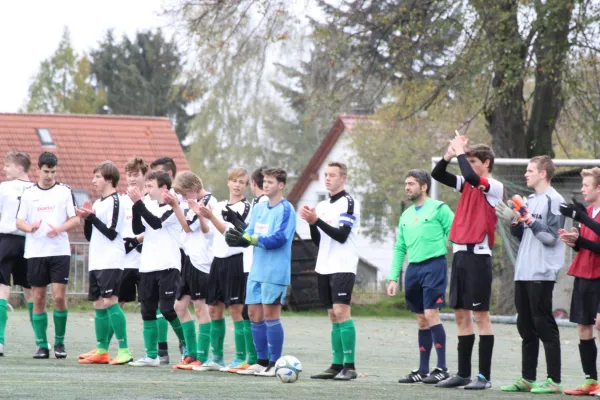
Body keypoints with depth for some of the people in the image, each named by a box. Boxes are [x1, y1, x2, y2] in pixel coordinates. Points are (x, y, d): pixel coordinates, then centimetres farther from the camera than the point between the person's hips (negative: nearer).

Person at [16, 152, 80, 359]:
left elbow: (75, 219, 1)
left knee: (59, 297, -9)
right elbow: (19, 222, 6)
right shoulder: (28, 194, 7)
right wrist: (30, 227, -16)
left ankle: (59, 342, 6)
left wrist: (59, 229, -18)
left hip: (60, 251, -2)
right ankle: (42, 345, 9)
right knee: (38, 299, 2)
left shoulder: (65, 191, 3)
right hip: (35, 253, 2)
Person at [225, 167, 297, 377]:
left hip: (275, 271, -7)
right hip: (257, 270, 7)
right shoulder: (259, 208, 14)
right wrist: (236, 236, -11)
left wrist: (249, 239, -19)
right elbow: (249, 233, 10)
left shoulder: (285, 210, -9)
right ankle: (262, 361, 15)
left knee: (270, 315, -6)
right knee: (254, 314, 8)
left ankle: (275, 363, 1)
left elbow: (278, 239, -18)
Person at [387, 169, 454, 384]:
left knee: (431, 314, -13)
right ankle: (423, 370, 14)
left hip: (434, 265, -7)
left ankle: (442, 368, -9)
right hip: (413, 269, 7)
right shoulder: (406, 216, 17)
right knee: (421, 320, 10)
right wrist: (393, 278, 12)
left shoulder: (439, 209, -4)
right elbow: (399, 249, 19)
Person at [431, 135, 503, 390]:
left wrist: (461, 152, -13)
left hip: (478, 255, -8)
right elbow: (437, 175, 13)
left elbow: (471, 176, -26)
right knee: (461, 315, 9)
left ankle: (484, 376, -3)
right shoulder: (467, 185, 13)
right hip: (461, 254, 8)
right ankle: (463, 374, 14)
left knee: (480, 314, -6)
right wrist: (449, 154, -2)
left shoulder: (495, 187, -8)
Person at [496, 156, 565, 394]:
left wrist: (527, 218, -15)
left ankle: (554, 381, -7)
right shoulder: (530, 200, 18)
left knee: (544, 325, -8)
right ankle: (527, 378, 17)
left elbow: (551, 237, -15)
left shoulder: (553, 200, -8)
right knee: (526, 327, 11)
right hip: (523, 273, 9)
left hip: (542, 274, -9)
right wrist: (514, 222, 6)